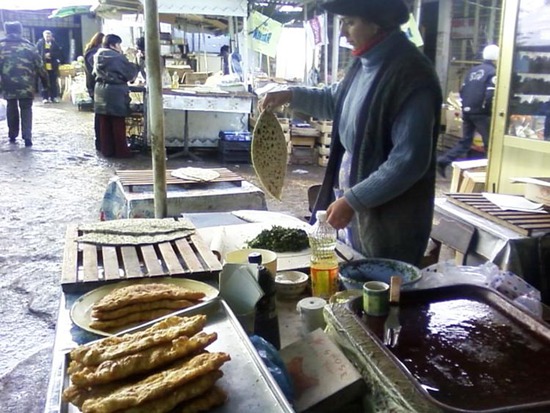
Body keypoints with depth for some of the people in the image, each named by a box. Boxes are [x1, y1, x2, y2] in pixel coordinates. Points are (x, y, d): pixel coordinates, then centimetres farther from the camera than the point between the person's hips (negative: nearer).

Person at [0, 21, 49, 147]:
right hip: (26, 83, -1)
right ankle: (27, 136, -8)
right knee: (26, 109, 7)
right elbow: (39, 65, 4)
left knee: (11, 108, 18)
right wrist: (45, 79, 14)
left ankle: (12, 135, 24)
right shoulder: (28, 45, 4)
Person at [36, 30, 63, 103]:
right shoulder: (40, 43, 1)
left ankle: (54, 97, 13)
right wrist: (44, 56, -13)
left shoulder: (54, 44, 6)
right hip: (43, 66, -1)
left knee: (53, 82, 5)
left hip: (53, 66, 1)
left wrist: (51, 54, -11)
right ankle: (45, 97, 6)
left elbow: (59, 53, 0)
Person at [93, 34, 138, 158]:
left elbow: (95, 73, 17)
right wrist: (135, 66, 13)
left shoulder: (98, 57, 8)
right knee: (118, 124, 0)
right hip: (116, 93, -6)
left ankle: (106, 149, 14)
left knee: (104, 124, 9)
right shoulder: (118, 57, -11)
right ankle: (121, 151, 4)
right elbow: (130, 74, -5)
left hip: (101, 92, 6)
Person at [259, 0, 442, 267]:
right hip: (350, 198, 9)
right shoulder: (364, 63, 6)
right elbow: (336, 101, 26)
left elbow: (409, 161, -25)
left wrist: (353, 200, -23)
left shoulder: (412, 76, -22)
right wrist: (292, 95, 10)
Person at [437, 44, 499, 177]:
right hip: (481, 113, -7)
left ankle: (442, 161, 2)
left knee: (465, 141, 13)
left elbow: (462, 90, 15)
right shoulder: (493, 72, -6)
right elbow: (490, 95, -16)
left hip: (467, 111, 7)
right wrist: (489, 110, -4)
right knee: (490, 143, 4)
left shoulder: (473, 70, 15)